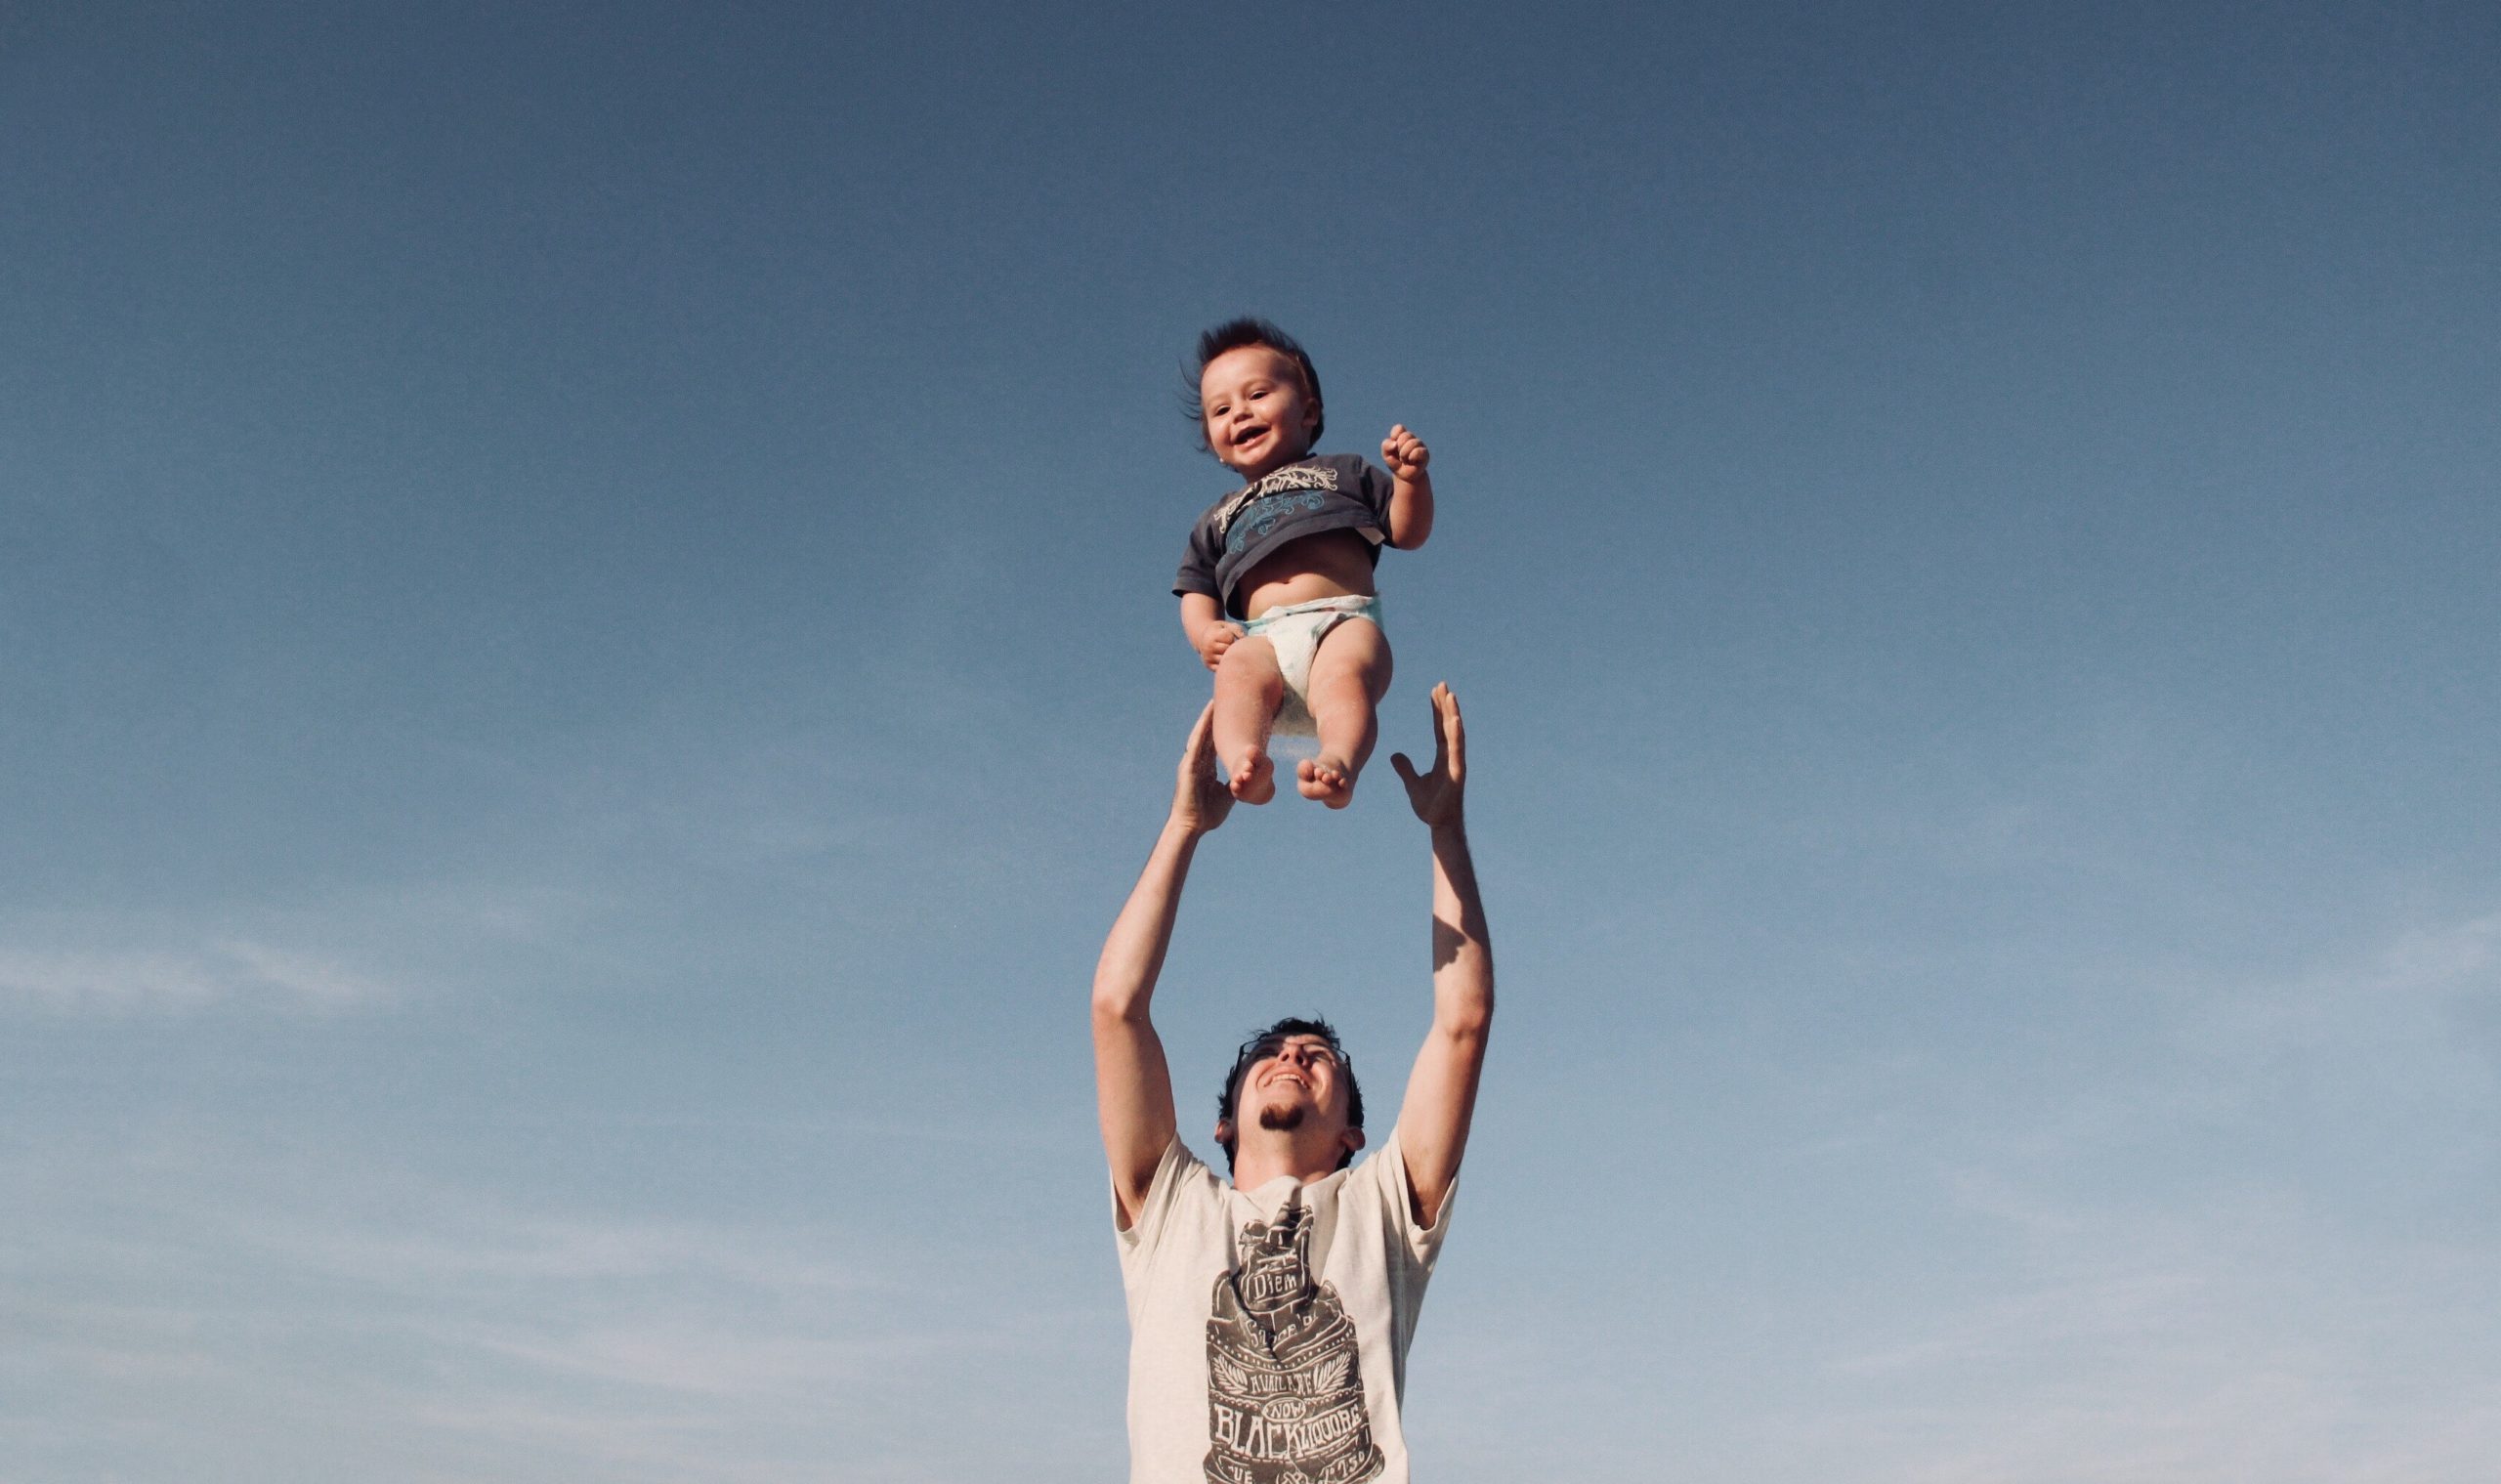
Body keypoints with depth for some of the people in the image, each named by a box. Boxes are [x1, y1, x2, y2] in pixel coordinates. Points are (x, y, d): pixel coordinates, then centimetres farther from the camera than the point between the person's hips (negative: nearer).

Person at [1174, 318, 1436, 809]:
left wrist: (1411, 477, 0)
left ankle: (1339, 764, -61)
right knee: (1239, 672, -35)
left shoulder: (1343, 473, 30)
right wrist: (1205, 632, 3)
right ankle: (1245, 762, -60)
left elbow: (1408, 531, 20)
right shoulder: (1218, 520, 36)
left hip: (1344, 621, -1)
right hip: (1263, 638, 1)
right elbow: (1197, 591, 26)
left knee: (1344, 673, -37)